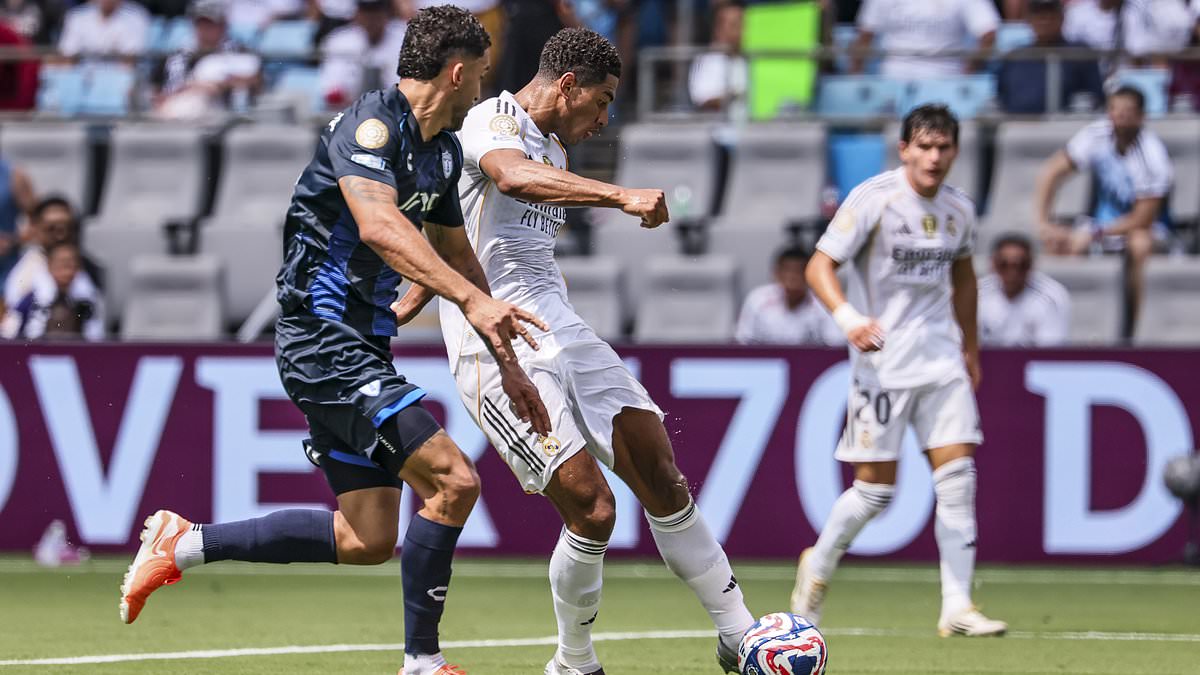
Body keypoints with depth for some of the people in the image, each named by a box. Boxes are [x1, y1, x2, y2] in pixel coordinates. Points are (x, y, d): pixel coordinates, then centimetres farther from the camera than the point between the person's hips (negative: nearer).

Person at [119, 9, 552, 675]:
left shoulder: (444, 151, 14)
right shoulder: (371, 123, -16)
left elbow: (457, 255, 26)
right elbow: (377, 225, -33)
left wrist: (507, 362, 23)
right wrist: (470, 299, -43)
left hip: (360, 346, 10)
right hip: (325, 339, -10)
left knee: (366, 541, 8)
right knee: (452, 481, -17)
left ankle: (184, 544, 17)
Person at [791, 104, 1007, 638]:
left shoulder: (958, 209, 6)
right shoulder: (873, 200, -12)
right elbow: (819, 265, -14)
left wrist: (971, 344, 27)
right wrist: (847, 317, -30)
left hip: (941, 358, 5)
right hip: (882, 360, -5)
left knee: (957, 477, -6)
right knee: (876, 488, -4)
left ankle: (957, 608, -5)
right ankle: (818, 567, 23)